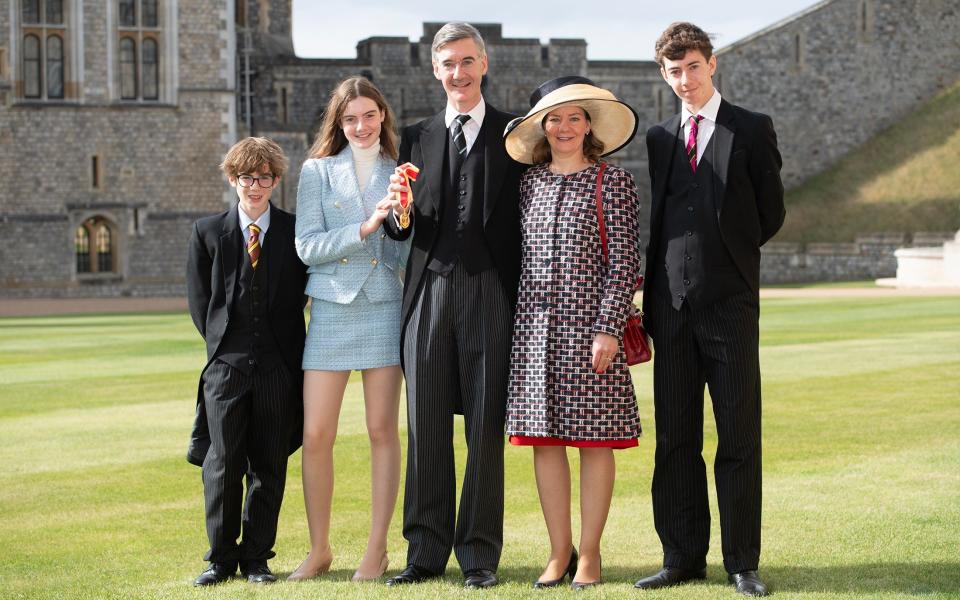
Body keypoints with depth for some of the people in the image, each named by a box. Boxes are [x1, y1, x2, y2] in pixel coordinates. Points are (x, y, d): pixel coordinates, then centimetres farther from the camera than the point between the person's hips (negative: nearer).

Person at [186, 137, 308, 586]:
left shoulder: (295, 232, 5)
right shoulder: (208, 232, 6)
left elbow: (300, 295, 7)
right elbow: (199, 300, 8)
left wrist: (284, 350, 1)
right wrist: (222, 346, 3)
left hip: (278, 364, 0)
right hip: (226, 363, 0)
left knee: (269, 465, 4)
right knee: (222, 464, -2)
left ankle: (256, 557, 14)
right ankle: (221, 557, 10)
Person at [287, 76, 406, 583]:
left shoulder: (400, 172, 9)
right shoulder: (317, 171, 7)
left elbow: (411, 252, 7)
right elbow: (307, 246, -2)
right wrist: (364, 228, -13)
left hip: (385, 307, 0)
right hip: (331, 308, 0)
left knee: (382, 431, 1)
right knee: (316, 435, -2)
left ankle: (377, 549, 9)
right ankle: (319, 549, 11)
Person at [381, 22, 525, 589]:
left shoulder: (514, 133, 5)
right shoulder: (417, 138, 14)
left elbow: (528, 218, 1)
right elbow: (403, 229, 11)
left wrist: (524, 297, -6)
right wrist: (400, 211, -12)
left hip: (491, 292, -3)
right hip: (429, 290, 3)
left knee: (486, 427, 0)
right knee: (426, 426, 5)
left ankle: (479, 553, 8)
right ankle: (427, 550, 13)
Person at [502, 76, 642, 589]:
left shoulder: (613, 182, -1)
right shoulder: (530, 182, 11)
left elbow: (624, 261, -6)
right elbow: (526, 254, 15)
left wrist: (608, 328, -13)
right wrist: (518, 319, 10)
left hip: (589, 322, -4)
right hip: (536, 323, 4)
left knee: (595, 437, 0)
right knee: (544, 437, 4)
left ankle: (589, 553, 9)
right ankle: (559, 551, 13)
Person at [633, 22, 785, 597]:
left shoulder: (751, 129, 3)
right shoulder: (659, 138, 14)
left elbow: (771, 213, 5)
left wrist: (726, 255, 10)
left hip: (730, 302, -4)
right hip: (672, 304, 4)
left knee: (739, 438, -1)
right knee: (675, 438, 5)